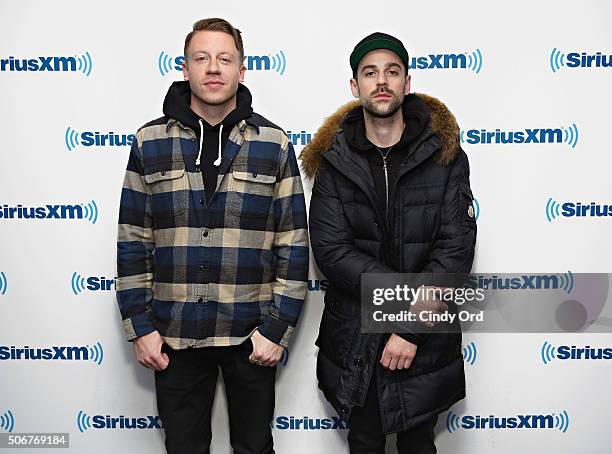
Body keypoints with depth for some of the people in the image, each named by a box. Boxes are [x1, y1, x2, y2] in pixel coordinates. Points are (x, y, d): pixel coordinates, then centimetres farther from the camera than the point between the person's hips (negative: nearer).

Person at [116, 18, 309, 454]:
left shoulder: (274, 143, -3)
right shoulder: (150, 141, 1)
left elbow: (294, 245, -3)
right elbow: (133, 242, 2)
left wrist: (278, 327, -7)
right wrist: (140, 327, -1)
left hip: (252, 335, -1)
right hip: (174, 335, 1)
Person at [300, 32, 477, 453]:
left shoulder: (445, 155, -5)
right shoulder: (334, 160, -4)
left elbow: (455, 249, -12)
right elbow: (331, 250, -14)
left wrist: (413, 328, -18)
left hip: (427, 343, 0)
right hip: (354, 340, 1)